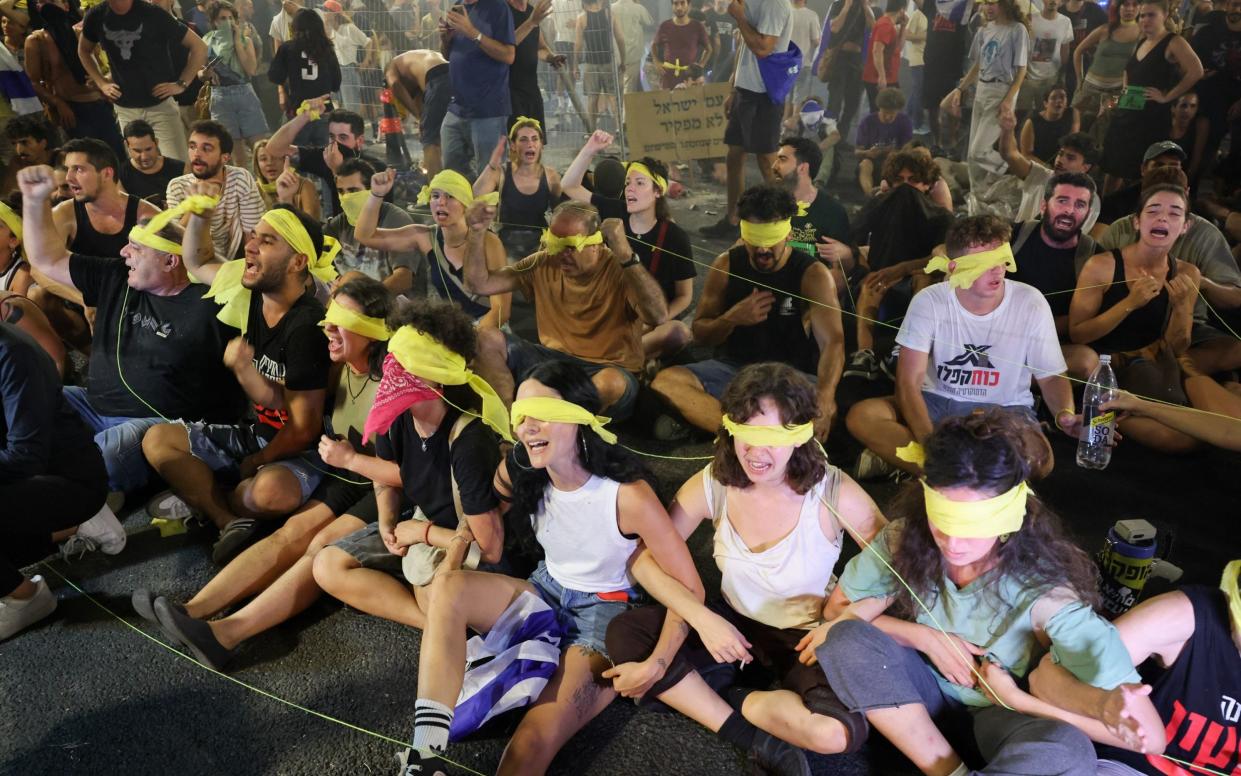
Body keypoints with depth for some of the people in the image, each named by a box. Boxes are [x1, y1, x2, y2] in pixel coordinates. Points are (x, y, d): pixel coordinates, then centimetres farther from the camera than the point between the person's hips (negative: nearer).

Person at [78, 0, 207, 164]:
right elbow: (84, 51, 21)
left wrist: (181, 84, -9)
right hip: (125, 109, 4)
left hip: (160, 105, -4)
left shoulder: (153, 14, -10)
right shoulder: (96, 16, 1)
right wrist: (101, 82, 9)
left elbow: (199, 46, -6)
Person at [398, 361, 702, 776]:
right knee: (448, 587, -23)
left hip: (605, 610, -5)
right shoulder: (517, 472, -10)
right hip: (546, 592, 5)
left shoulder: (628, 494, -26)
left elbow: (688, 587, -19)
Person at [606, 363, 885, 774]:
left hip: (807, 637, -3)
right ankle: (752, 736, -13)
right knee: (623, 634, -17)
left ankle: (712, 695, -5)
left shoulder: (834, 492, -23)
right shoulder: (712, 484, -16)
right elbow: (646, 558, -13)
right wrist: (704, 620, -24)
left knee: (837, 732, -32)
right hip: (732, 621, 3)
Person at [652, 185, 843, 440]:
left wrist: (824, 395, -44)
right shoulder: (726, 265, -1)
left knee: (824, 408, -37)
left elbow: (833, 342, -23)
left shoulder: (813, 274, -9)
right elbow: (699, 335, 6)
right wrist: (731, 318, -18)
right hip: (733, 368, 3)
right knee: (665, 382, -26)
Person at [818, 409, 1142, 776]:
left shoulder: (1043, 585, -26)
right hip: (928, 690, 3)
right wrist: (923, 637, -18)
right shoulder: (904, 537, -19)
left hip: (1000, 714, -2)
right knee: (844, 638, -26)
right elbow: (842, 612, -5)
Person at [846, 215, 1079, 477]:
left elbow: (1051, 376, 2)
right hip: (936, 403, 0)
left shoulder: (1031, 303, -9)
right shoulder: (929, 301, -12)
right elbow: (909, 382, -17)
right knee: (861, 416, -26)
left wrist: (1065, 413, -23)